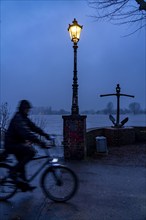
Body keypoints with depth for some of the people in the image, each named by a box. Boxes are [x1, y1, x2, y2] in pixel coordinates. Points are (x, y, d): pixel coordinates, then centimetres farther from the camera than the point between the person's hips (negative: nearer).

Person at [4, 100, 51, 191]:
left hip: (17, 143, 10)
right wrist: (39, 141, -43)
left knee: (22, 162, 15)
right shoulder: (18, 118, -21)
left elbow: (33, 127, 9)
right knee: (31, 151, -23)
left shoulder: (24, 118, 11)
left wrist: (45, 134, -2)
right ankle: (14, 171, -13)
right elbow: (25, 133, -36)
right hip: (12, 144, -10)